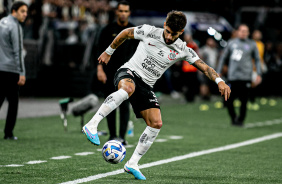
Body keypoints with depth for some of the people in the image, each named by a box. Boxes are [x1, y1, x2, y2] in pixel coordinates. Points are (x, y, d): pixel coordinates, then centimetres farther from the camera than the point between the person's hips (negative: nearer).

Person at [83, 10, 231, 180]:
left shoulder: (183, 51, -1)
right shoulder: (149, 32, -8)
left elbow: (204, 67, -3)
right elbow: (126, 33, 8)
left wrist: (219, 81, -21)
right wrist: (109, 52, 17)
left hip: (146, 86, 5)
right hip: (129, 72, -5)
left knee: (156, 124, -11)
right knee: (128, 88, -42)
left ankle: (132, 164, 0)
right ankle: (92, 125, -47)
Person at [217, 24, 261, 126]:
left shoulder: (252, 44, 8)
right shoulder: (231, 43, 10)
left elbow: (257, 60, 13)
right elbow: (223, 58, 17)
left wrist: (258, 74, 5)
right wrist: (218, 72, 12)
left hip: (246, 77, -1)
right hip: (232, 77, 1)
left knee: (244, 101, -3)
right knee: (228, 101, -3)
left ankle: (240, 120, 14)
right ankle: (233, 118, 18)